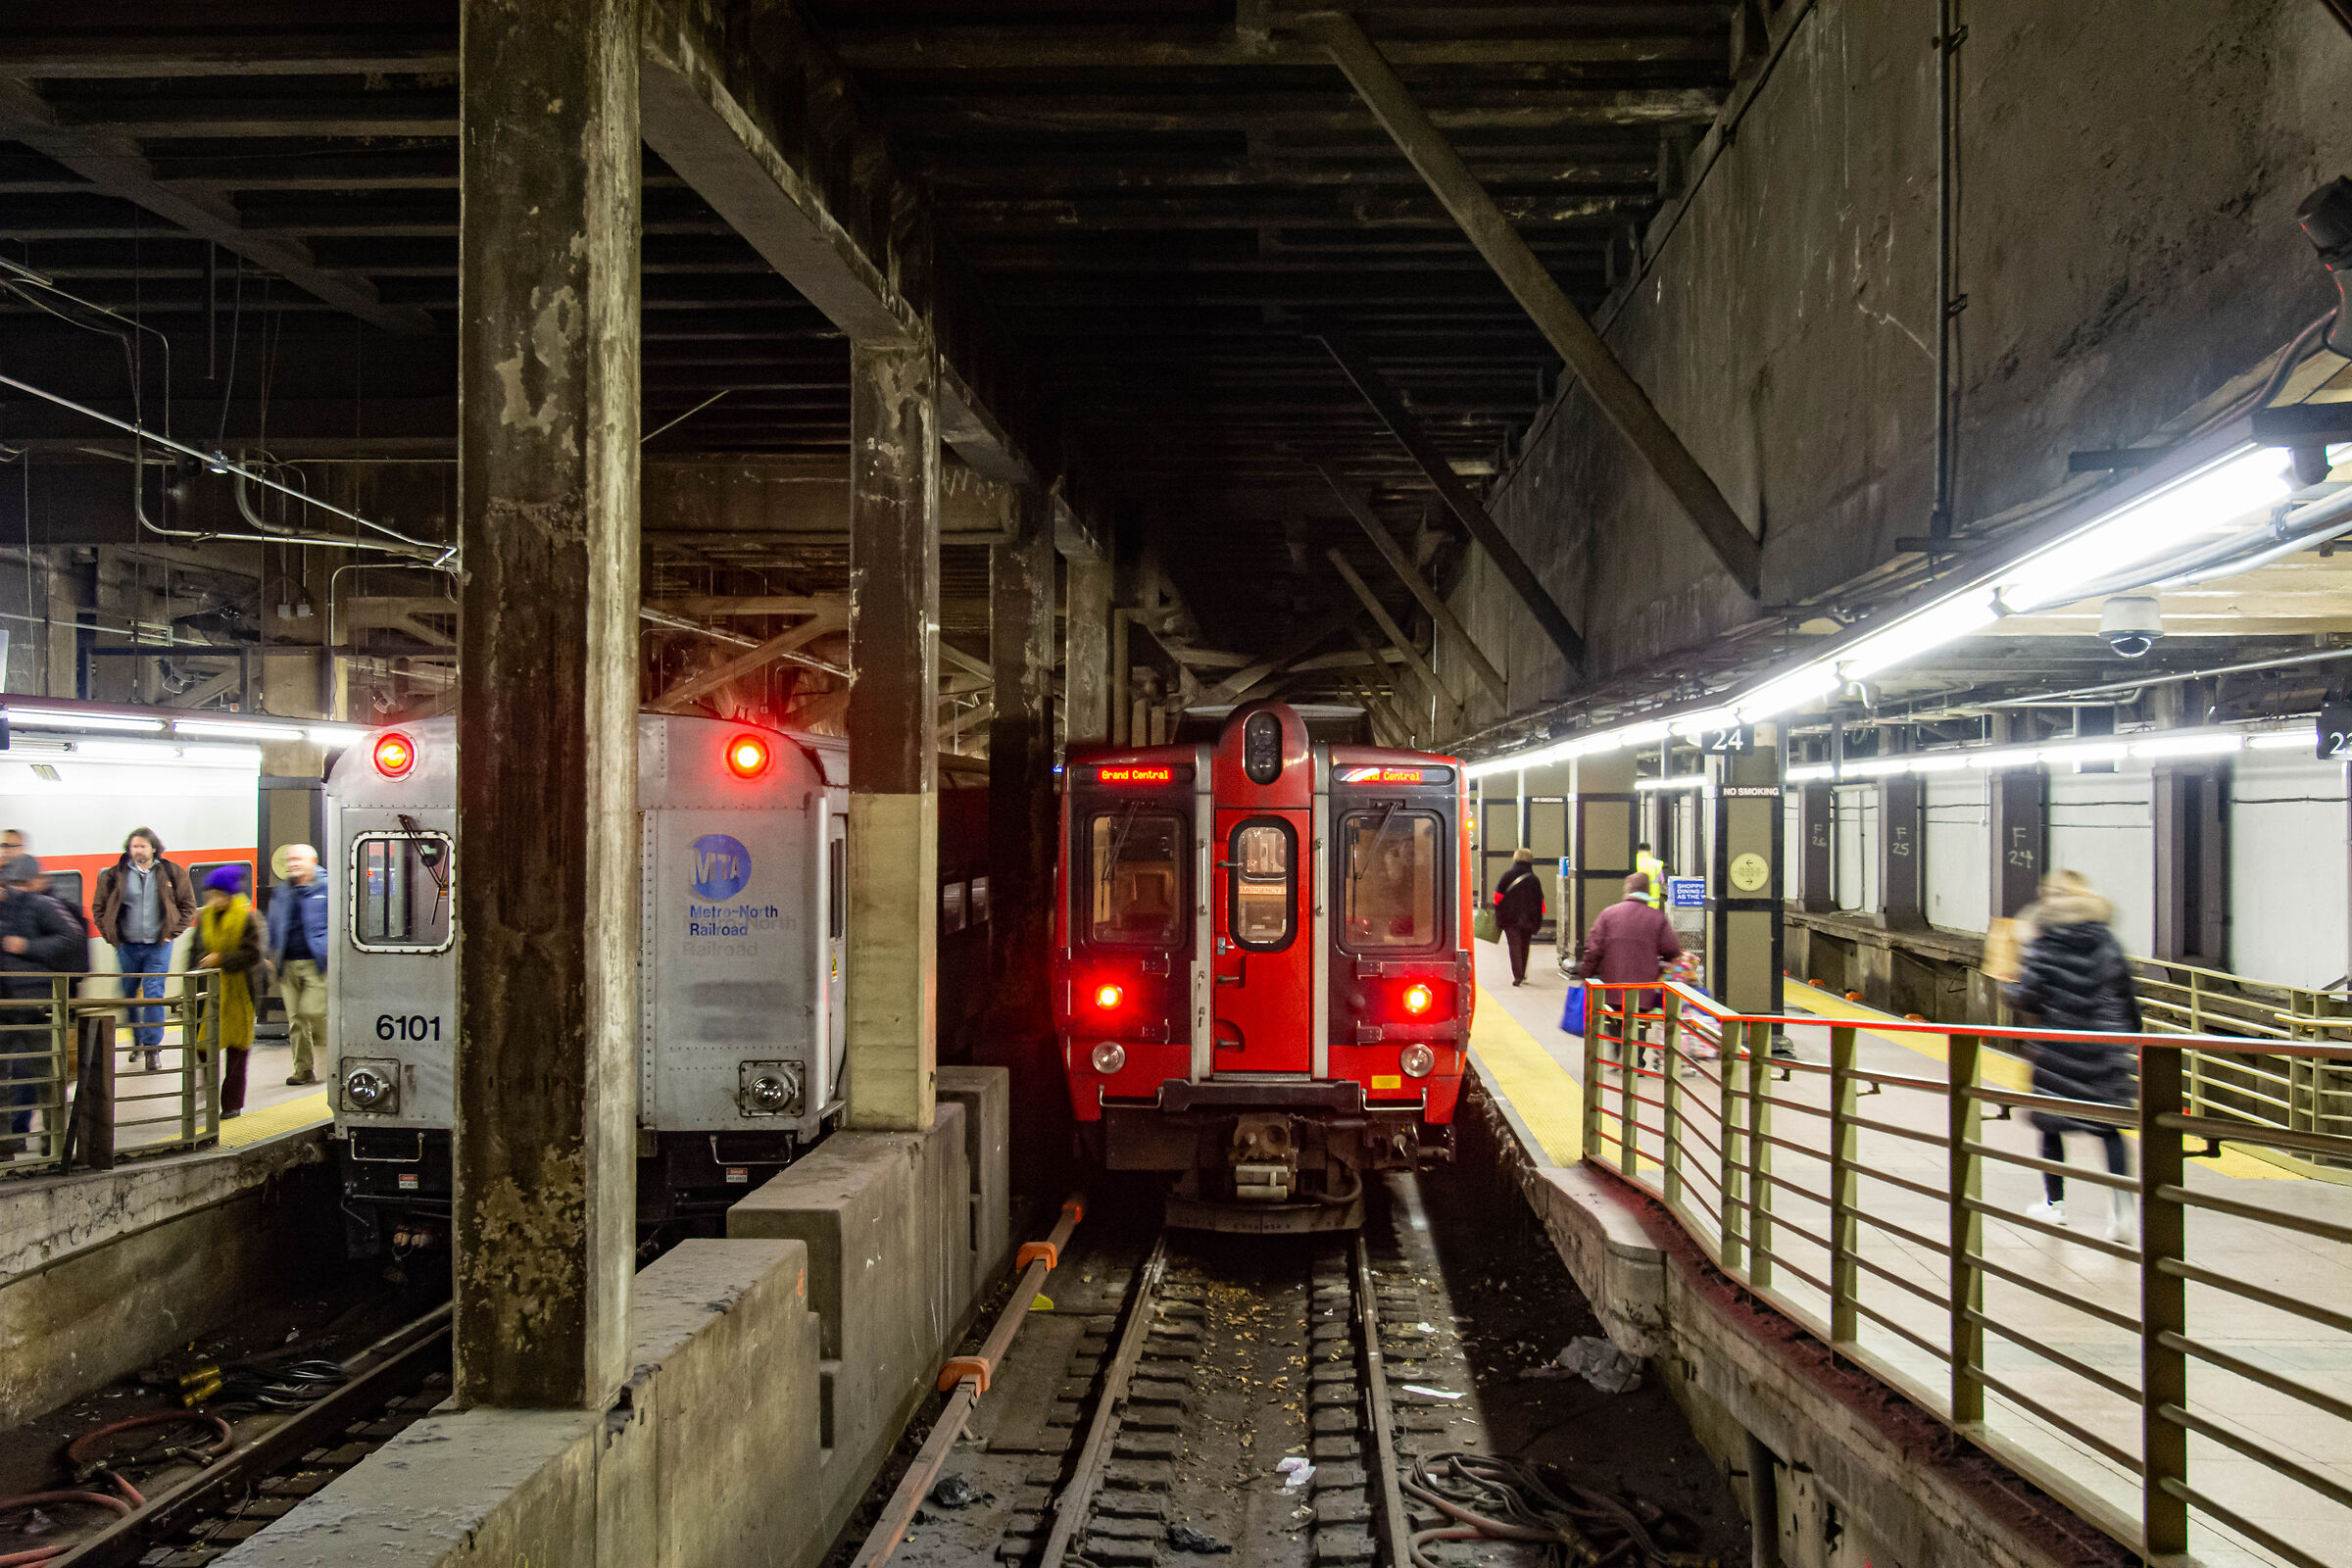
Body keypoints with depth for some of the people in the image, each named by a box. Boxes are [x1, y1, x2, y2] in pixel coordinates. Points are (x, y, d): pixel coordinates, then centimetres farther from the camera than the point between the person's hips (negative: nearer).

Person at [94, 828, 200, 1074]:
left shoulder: (171, 873, -1)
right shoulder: (116, 875, 0)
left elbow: (188, 906, 7)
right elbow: (99, 907, 10)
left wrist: (172, 933, -1)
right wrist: (111, 935, 1)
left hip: (158, 945, -2)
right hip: (127, 945, 2)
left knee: (154, 994, -9)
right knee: (129, 994, 11)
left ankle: (153, 1047, -4)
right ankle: (137, 1041, 29)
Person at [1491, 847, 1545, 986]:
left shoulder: (1507, 876, -3)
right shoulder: (1535, 880, 1)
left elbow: (1498, 898, -3)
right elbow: (1540, 902, 4)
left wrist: (1499, 919, 4)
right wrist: (1537, 923, 10)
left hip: (1510, 919, -2)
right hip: (1528, 920, 2)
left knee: (1514, 946, -2)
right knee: (1524, 947, 16)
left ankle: (1517, 976, -15)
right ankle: (1523, 976, 23)